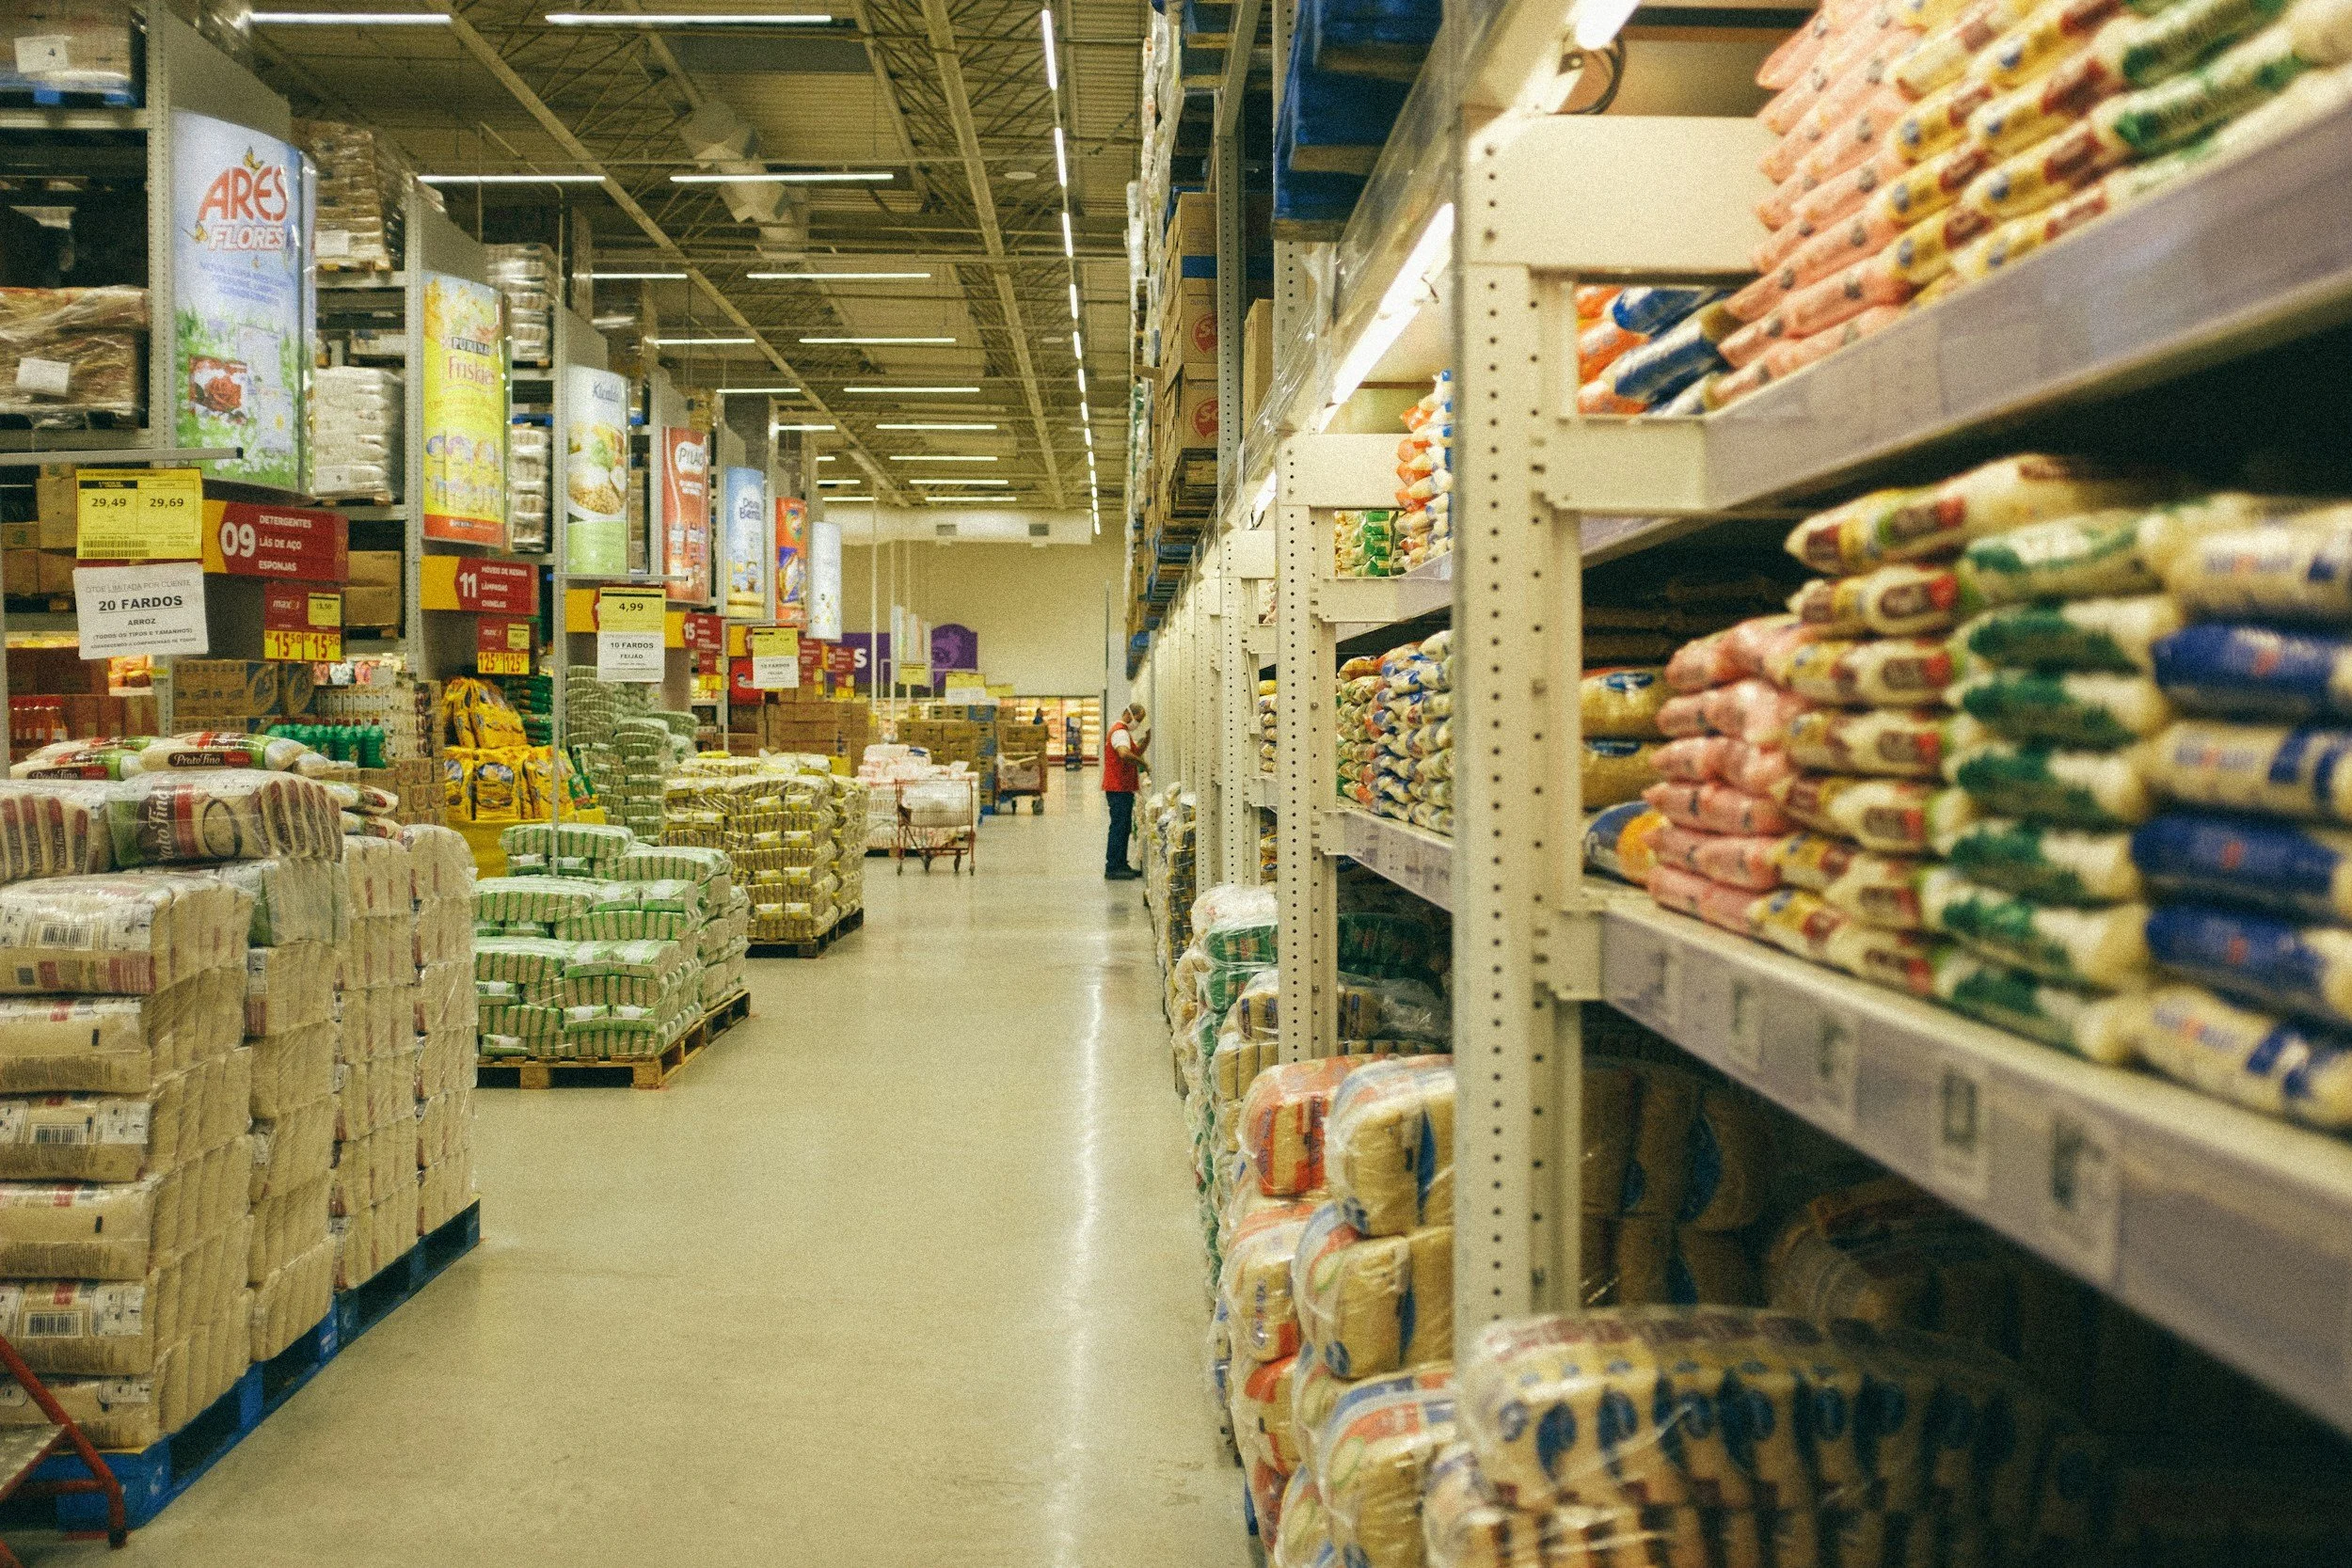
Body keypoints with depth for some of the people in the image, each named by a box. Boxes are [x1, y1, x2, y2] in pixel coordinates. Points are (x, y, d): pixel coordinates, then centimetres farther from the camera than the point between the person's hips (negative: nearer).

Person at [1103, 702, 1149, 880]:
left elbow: (1137, 751, 21)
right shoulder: (1120, 732, -15)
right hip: (1119, 788, -11)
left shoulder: (1124, 732, 20)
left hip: (1123, 788, 11)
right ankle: (1112, 869, -6)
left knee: (1124, 828, 14)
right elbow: (1124, 754, -33)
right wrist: (1144, 764, -24)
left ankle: (1121, 865, 19)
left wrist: (1148, 736, 8)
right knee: (1119, 827, -8)